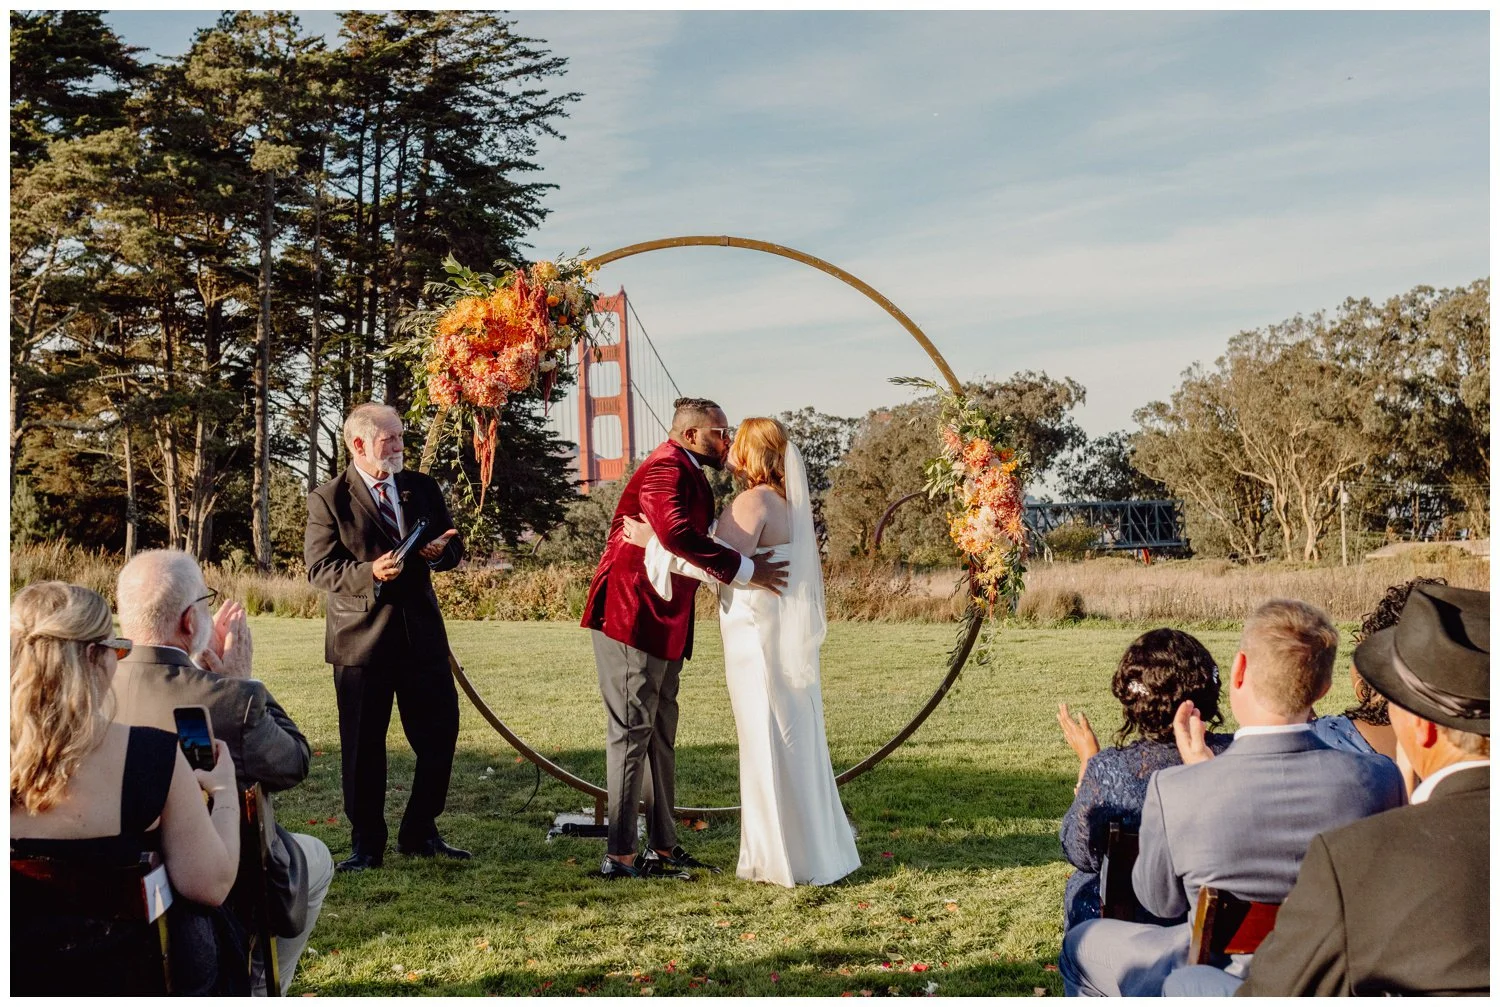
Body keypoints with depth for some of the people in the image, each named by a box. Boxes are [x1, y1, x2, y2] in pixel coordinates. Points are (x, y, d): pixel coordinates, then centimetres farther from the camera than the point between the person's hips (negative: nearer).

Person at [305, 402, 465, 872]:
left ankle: (419, 833, 23)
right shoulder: (328, 499, -3)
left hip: (422, 633, 4)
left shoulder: (422, 487, 10)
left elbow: (452, 545, 15)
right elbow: (320, 567, -8)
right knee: (363, 746, 3)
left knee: (440, 734, 6)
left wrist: (440, 551, -9)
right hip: (361, 638, -4)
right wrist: (370, 573, -24)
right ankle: (366, 844, 17)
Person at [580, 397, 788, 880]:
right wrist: (745, 569, -29)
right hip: (631, 618, -10)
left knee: (660, 735, 13)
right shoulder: (665, 469, -17)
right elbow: (676, 534, -34)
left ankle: (663, 847, 21)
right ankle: (618, 855, 0)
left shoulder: (690, 476, 17)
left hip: (663, 625, 10)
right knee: (631, 734, -6)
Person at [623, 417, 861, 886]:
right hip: (788, 636, 9)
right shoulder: (788, 501, 13)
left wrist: (655, 542, -20)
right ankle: (814, 848, 25)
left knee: (770, 741, -1)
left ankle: (788, 859, 7)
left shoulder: (754, 501, -16)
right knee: (793, 739, 15)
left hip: (760, 639, -9)